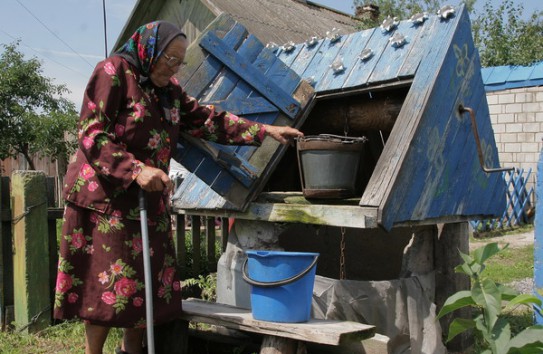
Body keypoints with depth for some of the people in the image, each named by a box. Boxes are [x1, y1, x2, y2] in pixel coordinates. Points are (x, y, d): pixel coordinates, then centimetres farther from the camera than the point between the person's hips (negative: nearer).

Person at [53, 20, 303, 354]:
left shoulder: (168, 89, 15)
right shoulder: (113, 71, -8)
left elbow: (207, 119, 15)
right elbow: (91, 134, -15)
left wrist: (265, 130, 9)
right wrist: (136, 169, -26)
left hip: (150, 200, 7)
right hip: (107, 199, -7)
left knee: (149, 286, 8)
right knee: (108, 286, -6)